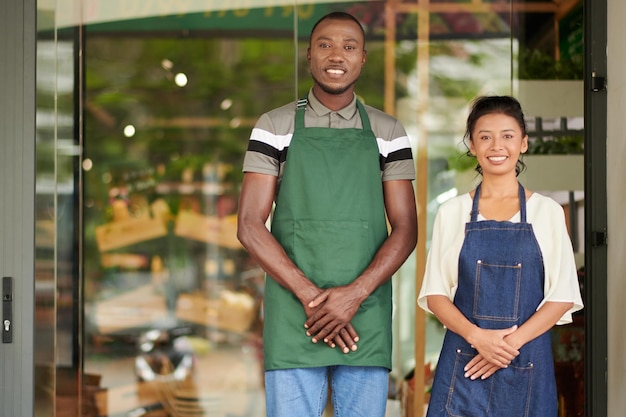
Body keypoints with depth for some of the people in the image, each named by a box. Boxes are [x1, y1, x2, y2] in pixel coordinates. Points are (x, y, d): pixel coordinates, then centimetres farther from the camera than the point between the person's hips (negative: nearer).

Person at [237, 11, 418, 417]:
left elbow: (405, 229, 4)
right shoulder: (275, 127, 5)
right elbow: (250, 226, -2)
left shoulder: (388, 133, 9)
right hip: (294, 318, -1)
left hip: (366, 318, 1)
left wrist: (354, 294, -12)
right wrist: (310, 296, -13)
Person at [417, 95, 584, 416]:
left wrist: (512, 342, -12)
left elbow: (563, 295, 0)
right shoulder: (452, 212, 5)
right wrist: (476, 335, -14)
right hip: (464, 361, 0)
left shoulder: (547, 212, 3)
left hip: (526, 363, 0)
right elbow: (434, 293, 3)